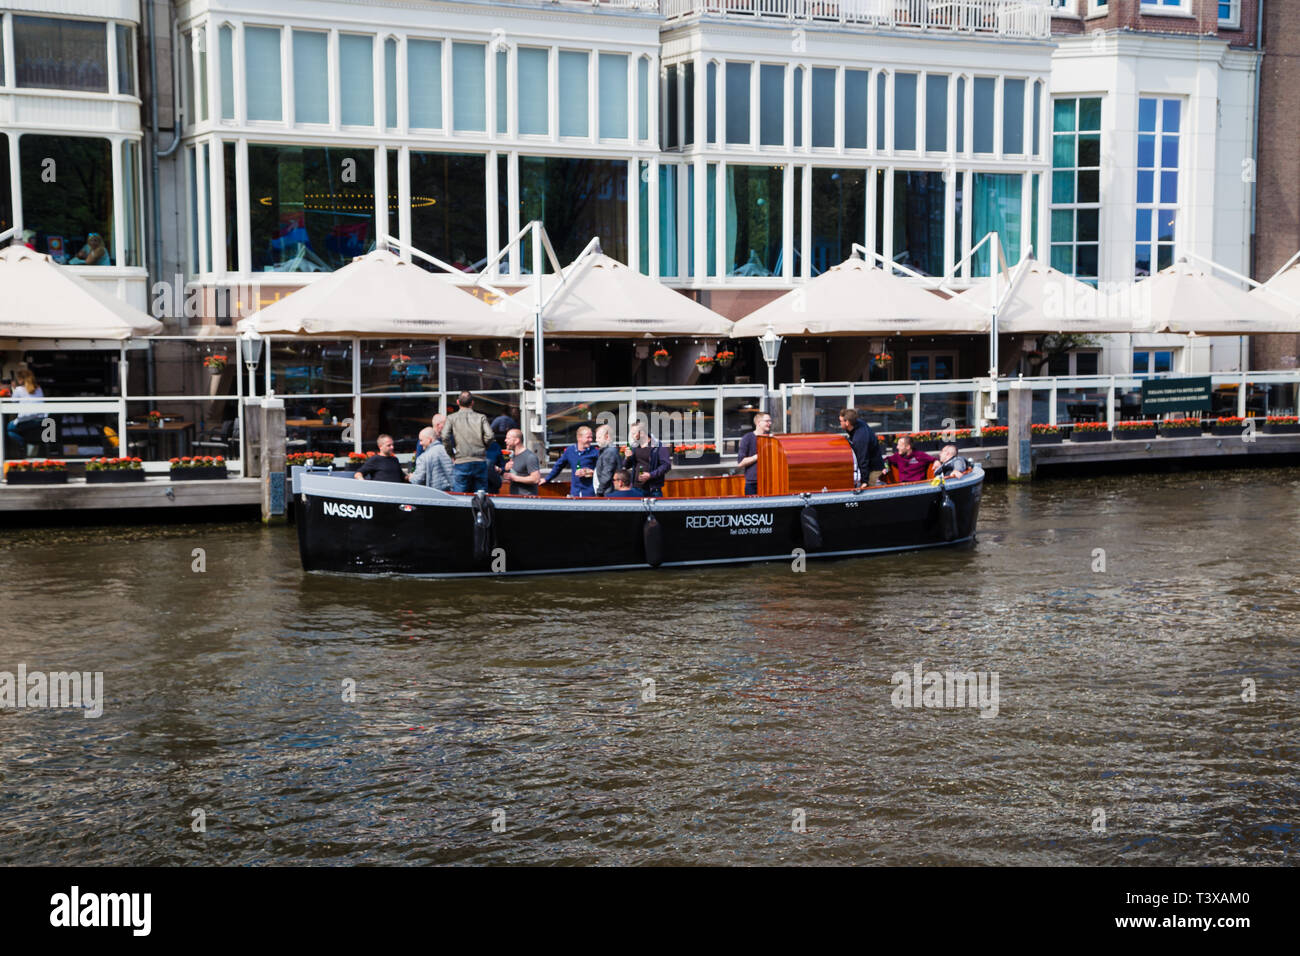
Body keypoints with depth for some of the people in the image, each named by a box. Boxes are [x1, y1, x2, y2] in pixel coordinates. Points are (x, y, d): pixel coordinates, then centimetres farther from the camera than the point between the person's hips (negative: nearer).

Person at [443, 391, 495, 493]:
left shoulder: (451, 418, 4)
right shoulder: (481, 417, 6)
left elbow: (445, 437, -9)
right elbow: (489, 435, -6)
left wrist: (451, 454, 3)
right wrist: (482, 448, 11)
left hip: (461, 462, -1)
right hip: (480, 461, 1)